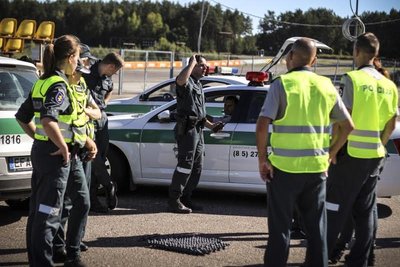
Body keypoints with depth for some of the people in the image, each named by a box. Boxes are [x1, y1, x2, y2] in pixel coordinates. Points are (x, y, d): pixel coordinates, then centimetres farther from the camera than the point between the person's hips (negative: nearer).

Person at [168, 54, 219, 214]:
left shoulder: (198, 85, 23)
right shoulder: (187, 82, -8)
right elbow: (180, 79, -37)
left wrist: (210, 125, 22)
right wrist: (192, 62, -23)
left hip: (198, 130, 10)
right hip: (187, 129, -10)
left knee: (197, 166, 12)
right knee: (185, 164, -11)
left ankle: (185, 198, 21)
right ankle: (174, 201, -6)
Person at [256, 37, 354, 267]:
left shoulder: (282, 84, -8)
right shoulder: (326, 86, 5)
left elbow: (262, 125, -16)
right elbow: (347, 125, 9)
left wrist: (262, 159, -5)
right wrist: (331, 154, 18)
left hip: (284, 167, -4)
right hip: (317, 166, 4)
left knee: (280, 226, 7)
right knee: (317, 226, 15)